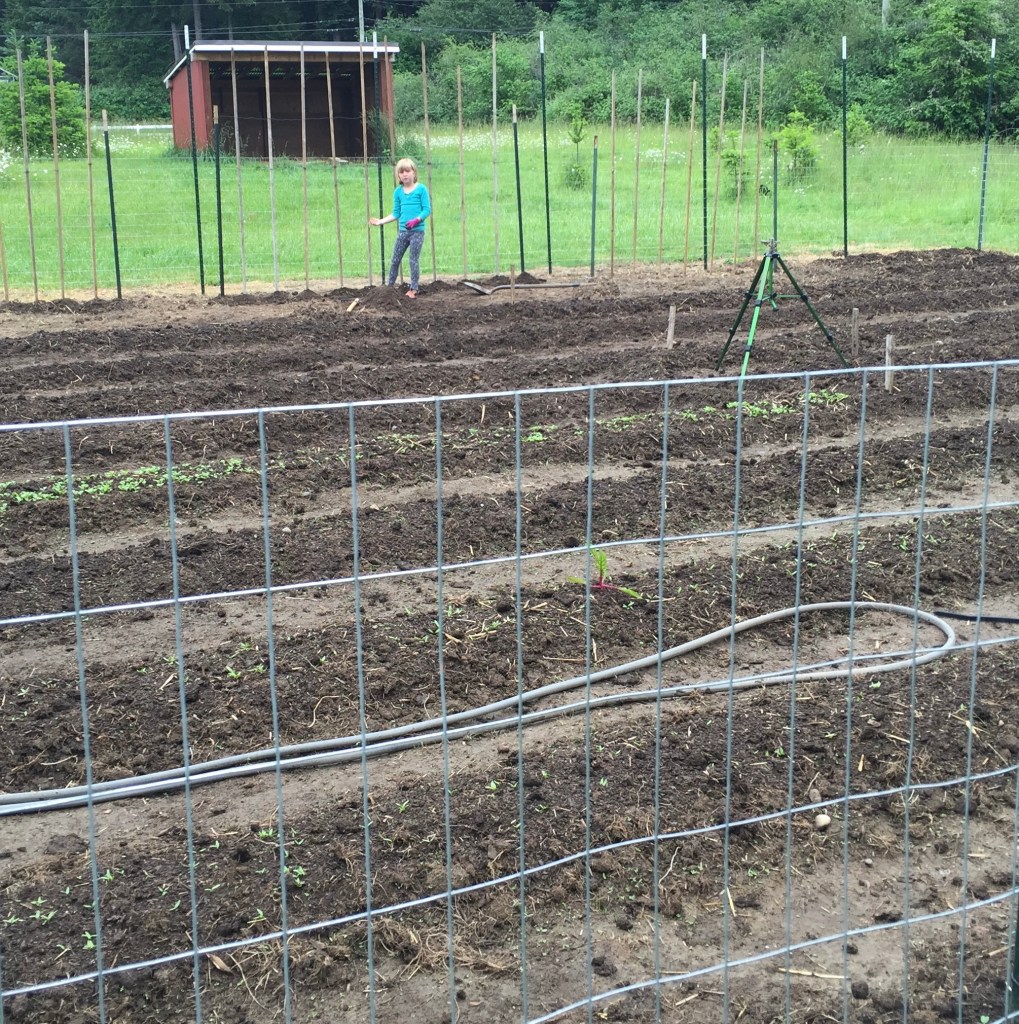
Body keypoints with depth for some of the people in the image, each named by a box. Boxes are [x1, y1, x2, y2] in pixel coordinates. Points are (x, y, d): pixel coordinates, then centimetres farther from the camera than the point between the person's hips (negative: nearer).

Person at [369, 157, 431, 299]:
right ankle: (390, 287, 16)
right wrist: (381, 221, 4)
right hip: (402, 231, 4)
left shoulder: (421, 189, -3)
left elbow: (427, 210, -7)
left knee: (414, 260, -2)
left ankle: (413, 290, 7)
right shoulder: (398, 191, 9)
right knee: (395, 260, 6)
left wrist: (416, 220, -21)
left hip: (417, 230, -4)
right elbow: (396, 213, 13)